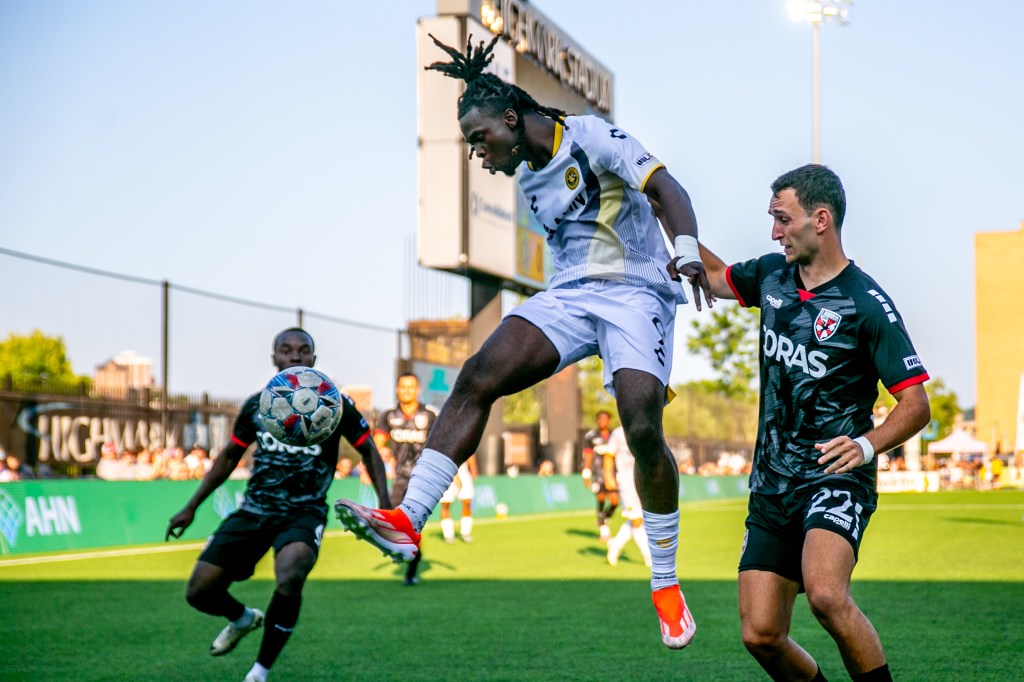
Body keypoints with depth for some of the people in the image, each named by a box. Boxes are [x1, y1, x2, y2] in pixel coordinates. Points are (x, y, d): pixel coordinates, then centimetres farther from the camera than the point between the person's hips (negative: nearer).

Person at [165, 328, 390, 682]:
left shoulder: (334, 404, -6)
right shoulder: (256, 406, 3)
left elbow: (369, 452, 4)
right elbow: (229, 457, 16)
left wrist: (385, 506, -8)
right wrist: (191, 508, 15)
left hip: (304, 514, -4)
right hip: (254, 510, 4)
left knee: (289, 579, -34)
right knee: (199, 592, -3)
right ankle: (243, 618, 34)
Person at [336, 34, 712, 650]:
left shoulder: (591, 136, -8)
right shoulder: (529, 180, 16)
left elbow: (663, 187, -19)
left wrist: (687, 251, -31)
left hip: (634, 290, -6)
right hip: (569, 293, 6)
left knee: (642, 427, -21)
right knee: (479, 377, -17)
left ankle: (666, 585, -4)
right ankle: (409, 520, -23)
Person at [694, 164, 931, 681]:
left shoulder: (866, 303, -11)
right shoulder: (771, 275, 7)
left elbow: (916, 404, -11)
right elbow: (715, 277, 29)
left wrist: (868, 445, -28)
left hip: (835, 479, -6)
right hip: (771, 484, 6)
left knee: (825, 593, -32)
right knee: (760, 635, -2)